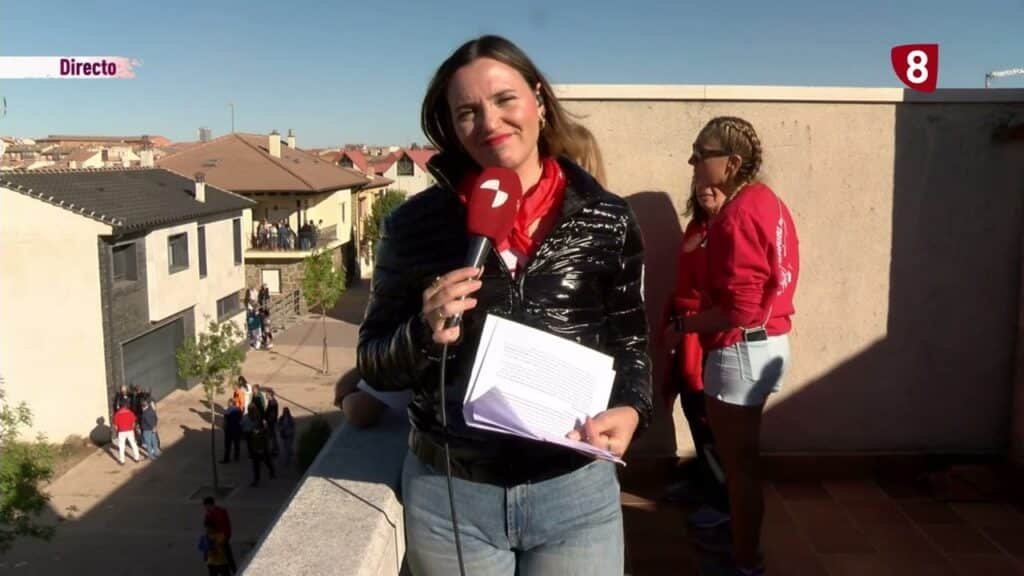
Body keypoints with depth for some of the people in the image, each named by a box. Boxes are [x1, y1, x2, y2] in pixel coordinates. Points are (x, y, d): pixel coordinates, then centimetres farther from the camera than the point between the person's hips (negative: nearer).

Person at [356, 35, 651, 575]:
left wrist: (630, 409, -13)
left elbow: (628, 340, 7)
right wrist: (425, 334, -20)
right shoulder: (415, 223, -6)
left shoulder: (607, 221, -4)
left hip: (575, 490, 0)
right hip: (447, 493, 0)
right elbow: (373, 363, 1)